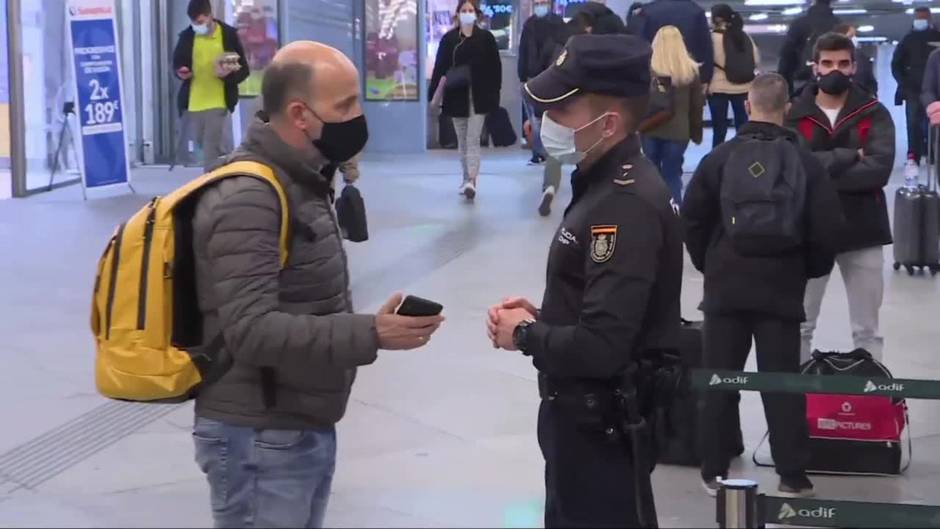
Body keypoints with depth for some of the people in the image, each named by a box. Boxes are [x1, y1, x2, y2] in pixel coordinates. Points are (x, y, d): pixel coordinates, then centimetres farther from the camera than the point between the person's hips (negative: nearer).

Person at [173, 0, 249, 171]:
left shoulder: (228, 34, -4)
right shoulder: (186, 36, 3)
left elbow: (243, 69, -1)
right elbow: (177, 62, 17)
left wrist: (228, 74, -22)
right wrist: (180, 71, -7)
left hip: (219, 103, -4)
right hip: (193, 103, 4)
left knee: (213, 151, -9)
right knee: (208, 147, 15)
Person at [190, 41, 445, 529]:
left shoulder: (298, 183, 11)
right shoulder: (248, 198, -20)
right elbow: (252, 330, -28)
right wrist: (370, 334, -29)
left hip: (305, 429, 9)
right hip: (261, 441, -9)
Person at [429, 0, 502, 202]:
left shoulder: (486, 38, 0)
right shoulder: (449, 39, 3)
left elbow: (495, 67, 1)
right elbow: (440, 67, 1)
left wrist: (495, 93, -4)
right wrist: (432, 93, -5)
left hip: (479, 96, -2)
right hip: (457, 96, 2)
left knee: (473, 140, -9)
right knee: (462, 141, 11)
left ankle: (472, 182, -17)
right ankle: (467, 180, 22)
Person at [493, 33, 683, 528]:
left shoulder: (626, 206, -25)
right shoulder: (608, 184, 8)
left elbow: (600, 347, -31)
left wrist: (524, 333, -14)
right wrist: (540, 315, 3)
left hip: (603, 428, -10)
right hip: (586, 414, 10)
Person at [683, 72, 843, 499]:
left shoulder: (720, 158, -5)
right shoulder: (806, 163, -5)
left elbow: (692, 220, -1)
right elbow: (826, 227, -5)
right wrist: (811, 269, 14)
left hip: (725, 285, 0)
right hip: (782, 287, 0)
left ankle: (714, 471, 14)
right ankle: (792, 476, 5)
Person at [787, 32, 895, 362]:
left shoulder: (874, 114, 0)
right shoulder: (795, 115, 1)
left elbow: (879, 169, -15)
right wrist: (850, 156, -17)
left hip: (862, 230, 0)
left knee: (867, 330, 8)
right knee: (799, 325, 11)